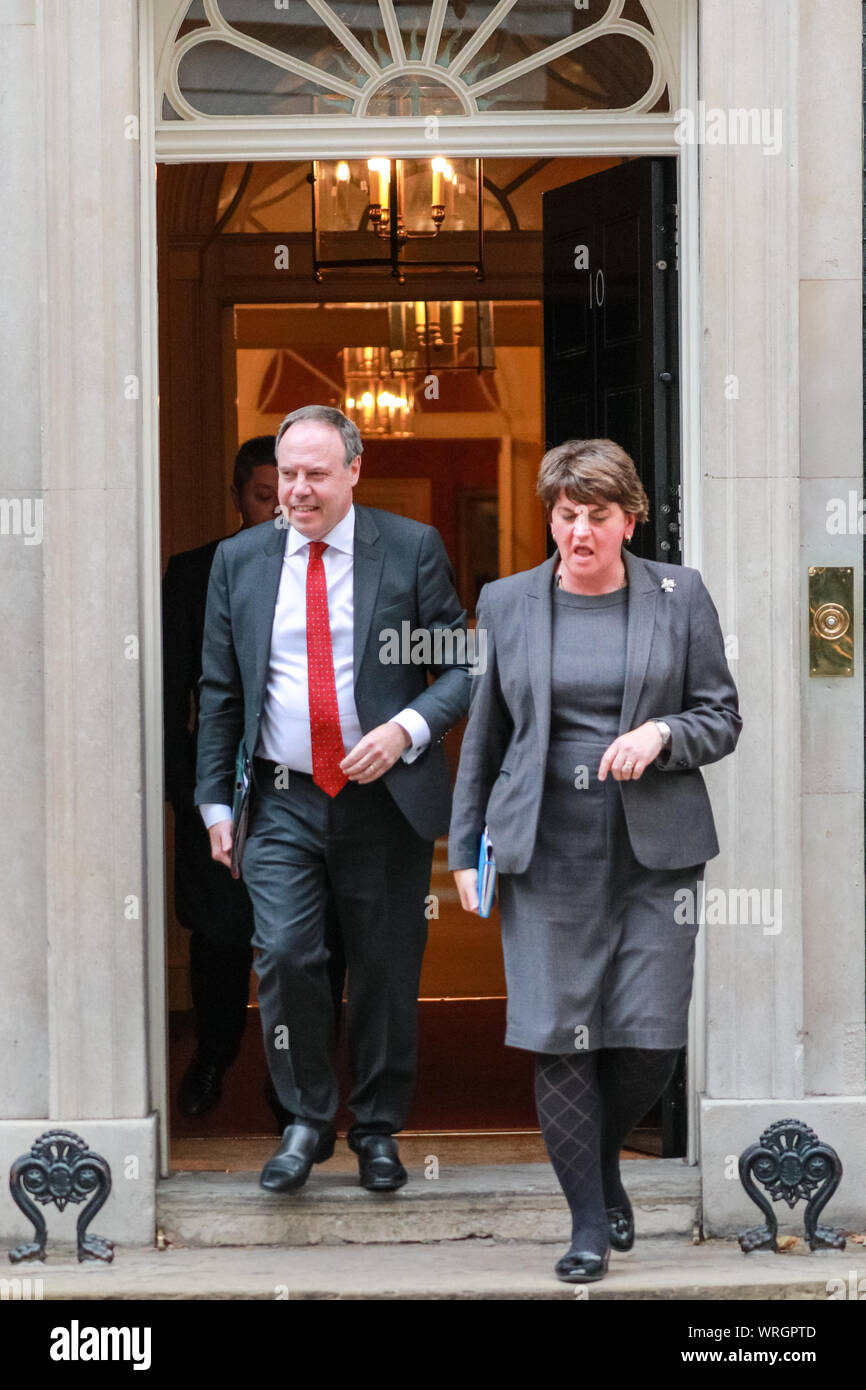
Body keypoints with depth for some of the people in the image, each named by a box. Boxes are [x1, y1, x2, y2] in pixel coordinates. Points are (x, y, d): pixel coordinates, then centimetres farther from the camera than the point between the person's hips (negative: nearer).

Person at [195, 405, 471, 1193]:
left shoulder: (411, 549, 0)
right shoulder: (239, 561, 8)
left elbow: (462, 667, 1)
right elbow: (219, 693, 11)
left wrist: (406, 729, -15)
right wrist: (216, 801, 7)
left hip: (384, 802, -1)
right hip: (283, 803, 1)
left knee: (386, 972, 5)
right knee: (284, 955, -13)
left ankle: (378, 1130, 22)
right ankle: (307, 1121, 6)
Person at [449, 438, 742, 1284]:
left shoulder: (680, 596, 5)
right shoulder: (506, 602, 8)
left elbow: (723, 719, 7)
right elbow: (483, 737, 13)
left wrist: (662, 734, -13)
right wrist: (466, 850, 11)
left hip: (654, 850, 0)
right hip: (545, 854, 0)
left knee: (652, 1039, -3)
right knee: (558, 1037, -5)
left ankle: (602, 1158, 28)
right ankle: (589, 1219, 8)